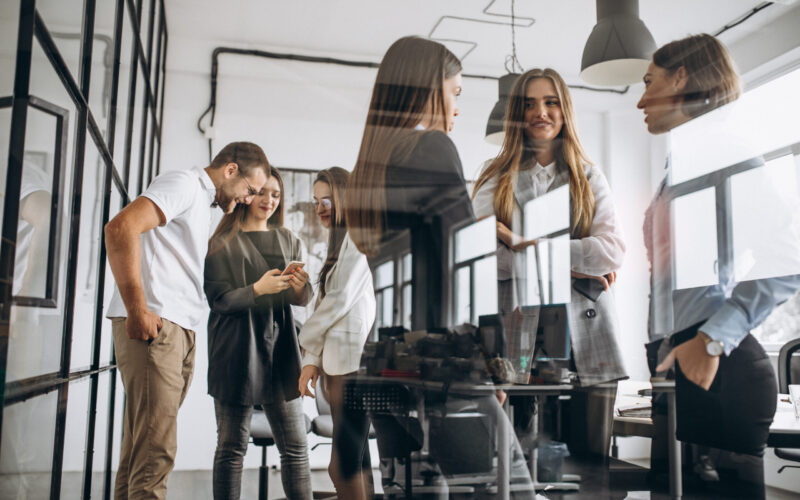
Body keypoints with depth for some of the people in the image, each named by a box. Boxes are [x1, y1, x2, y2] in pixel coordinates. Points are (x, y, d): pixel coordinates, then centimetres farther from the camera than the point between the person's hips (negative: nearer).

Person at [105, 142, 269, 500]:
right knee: (155, 453, -11)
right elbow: (121, 227, -19)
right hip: (153, 325, -10)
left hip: (178, 331, 10)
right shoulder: (184, 183, -4)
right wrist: (137, 309, -21)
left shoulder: (202, 201, 27)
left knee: (142, 449, 11)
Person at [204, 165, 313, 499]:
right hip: (235, 353, -3)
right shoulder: (222, 243, 2)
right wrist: (257, 290, -24)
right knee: (232, 446, 2)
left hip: (280, 350, 3)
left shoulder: (288, 241, 13)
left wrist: (301, 287, -17)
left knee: (295, 445, 2)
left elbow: (303, 300, 6)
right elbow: (218, 299, -7)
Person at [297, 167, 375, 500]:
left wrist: (307, 338, 3)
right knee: (355, 461, 9)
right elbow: (327, 302, 17)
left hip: (353, 359, -9)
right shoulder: (341, 240, 23)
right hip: (339, 360, 9)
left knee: (344, 464, -8)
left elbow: (341, 299, -11)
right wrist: (313, 359, 9)